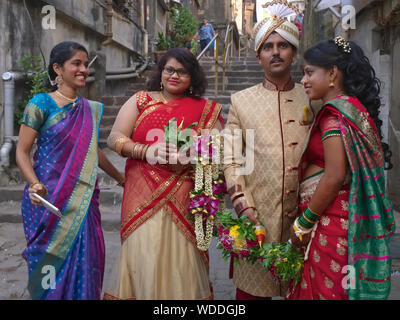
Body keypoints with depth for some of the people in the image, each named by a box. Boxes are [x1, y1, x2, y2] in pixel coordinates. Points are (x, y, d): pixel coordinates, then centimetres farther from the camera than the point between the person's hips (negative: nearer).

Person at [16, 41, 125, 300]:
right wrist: (35, 185, -23)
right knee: (51, 260, 3)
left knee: (83, 261, 5)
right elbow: (22, 152, -7)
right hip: (49, 198, -4)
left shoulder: (91, 109, 10)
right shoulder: (41, 104, -5)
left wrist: (120, 177, 28)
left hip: (82, 198, 4)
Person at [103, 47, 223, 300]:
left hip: (184, 200, 0)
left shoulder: (206, 109, 11)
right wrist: (145, 151, -12)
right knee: (144, 254, 0)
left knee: (181, 256, 1)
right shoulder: (141, 100, 11)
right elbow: (115, 138, 5)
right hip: (143, 196, 0)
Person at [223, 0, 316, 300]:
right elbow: (231, 159, 2)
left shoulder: (312, 98, 7)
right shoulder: (241, 100, 5)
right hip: (256, 213, -1)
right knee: (251, 287, 7)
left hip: (303, 215, 1)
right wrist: (244, 207, -8)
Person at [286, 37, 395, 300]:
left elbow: (335, 177, -22)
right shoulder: (356, 108, 13)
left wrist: (303, 224, -12)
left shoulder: (335, 114, -16)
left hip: (331, 219, -9)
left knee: (326, 290, 2)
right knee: (342, 288, 17)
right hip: (352, 218, 9)